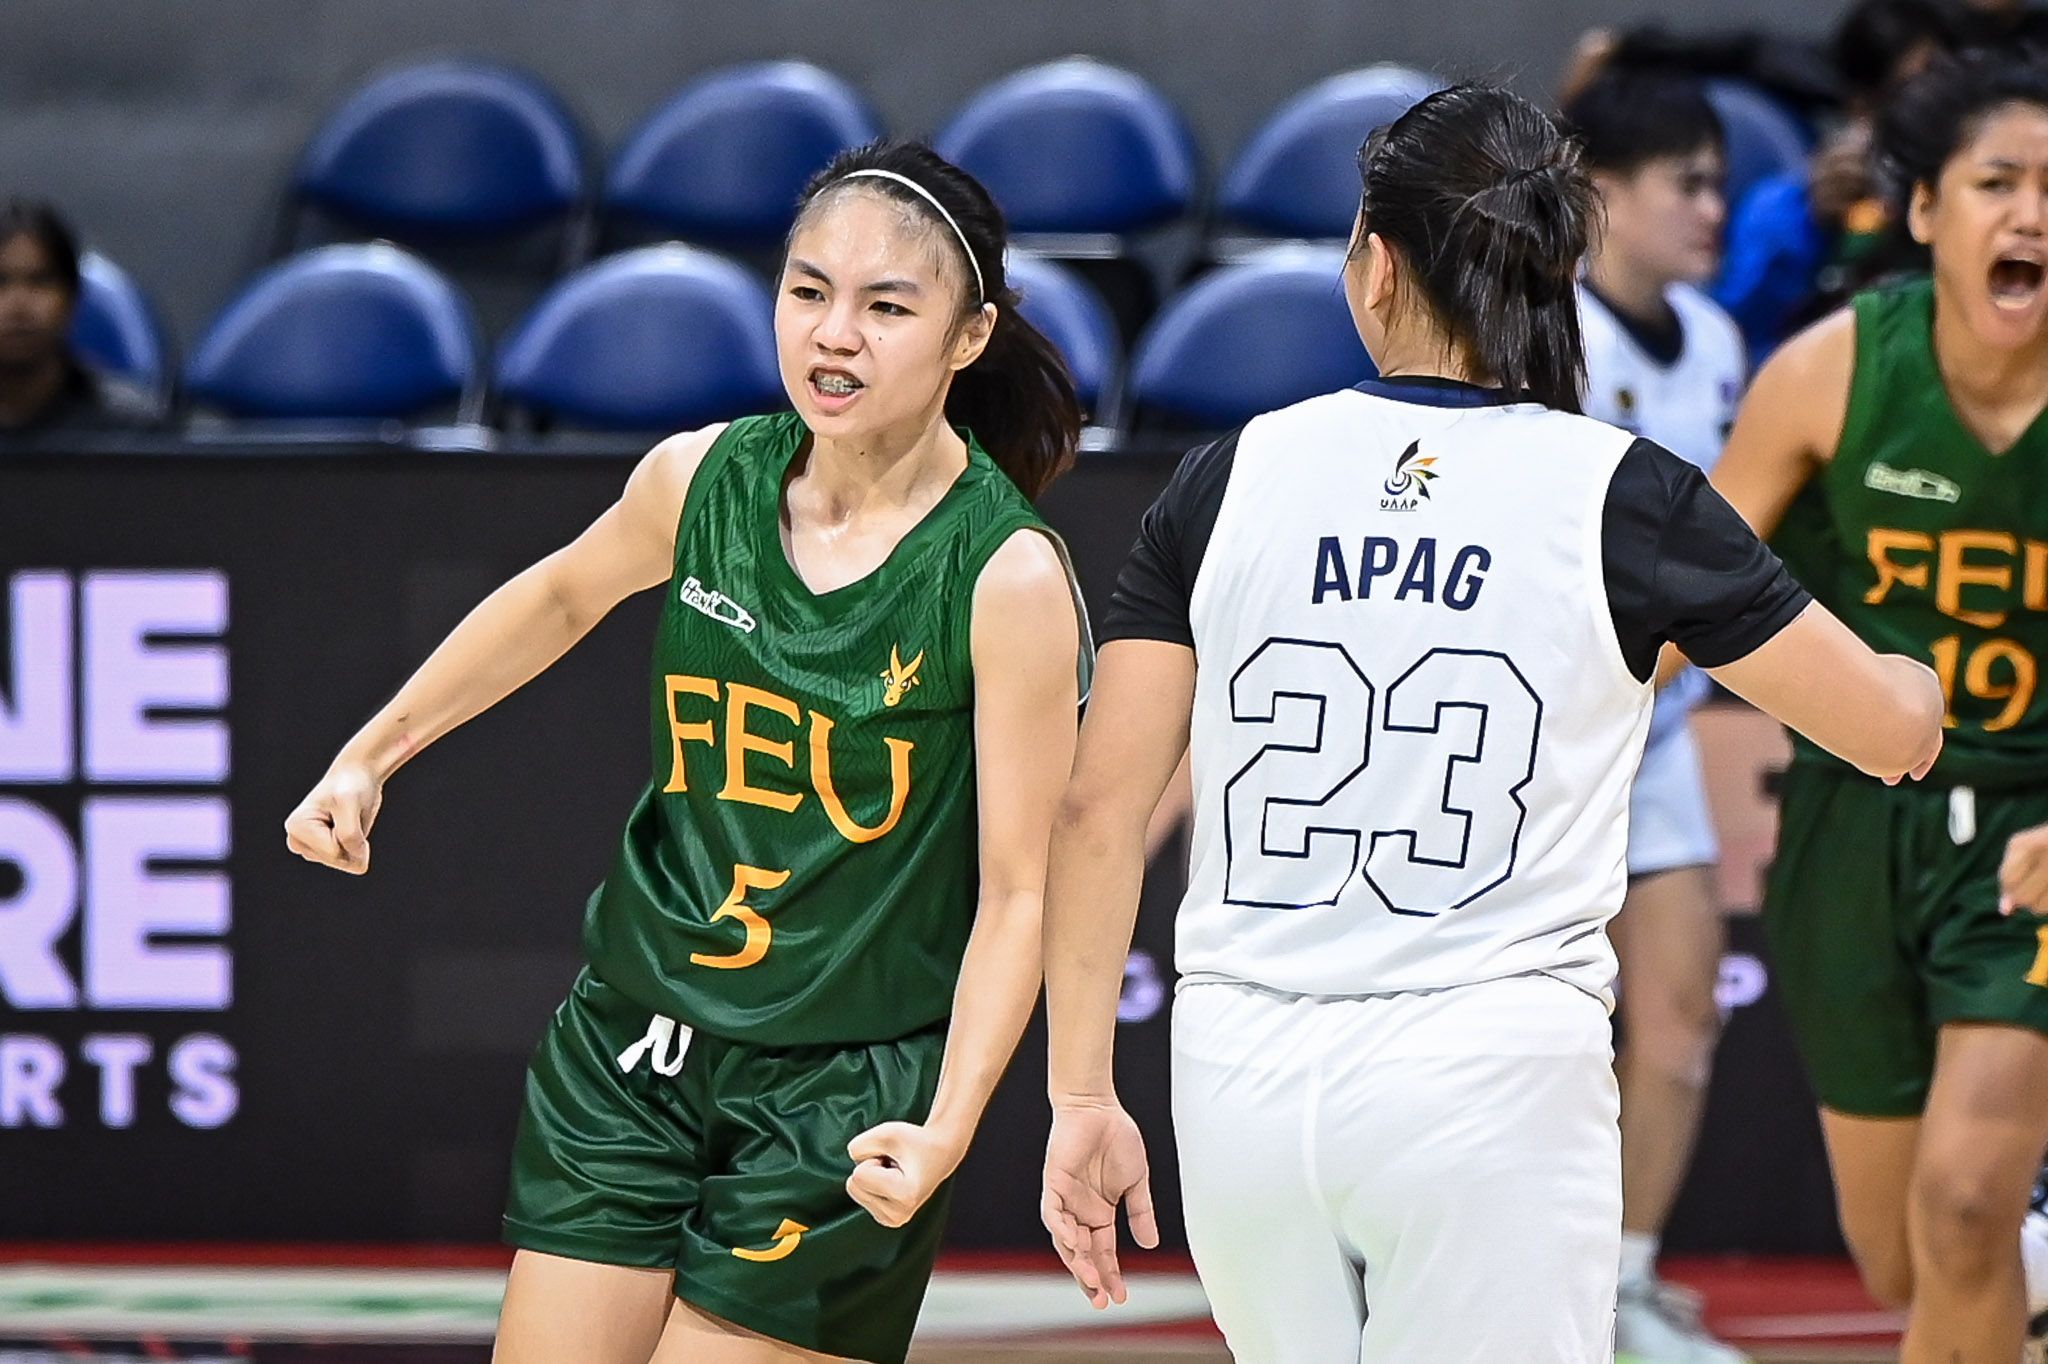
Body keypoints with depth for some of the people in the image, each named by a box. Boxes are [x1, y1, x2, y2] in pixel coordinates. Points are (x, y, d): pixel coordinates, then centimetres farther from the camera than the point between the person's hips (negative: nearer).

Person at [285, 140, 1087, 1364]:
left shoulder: (1007, 576, -17)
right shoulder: (703, 481, -3)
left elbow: (1017, 893, -14)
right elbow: (562, 597, 21)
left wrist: (948, 1128, -25)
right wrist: (371, 757, 23)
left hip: (845, 1100, -5)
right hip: (632, 1043, 5)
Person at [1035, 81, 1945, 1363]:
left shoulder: (1231, 479, 4)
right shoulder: (1624, 497, -2)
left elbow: (1099, 810, 2)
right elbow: (1895, 730, 8)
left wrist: (1082, 1095, 8)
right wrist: (1918, 679, 32)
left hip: (1243, 1072, 3)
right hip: (1493, 1079, -3)